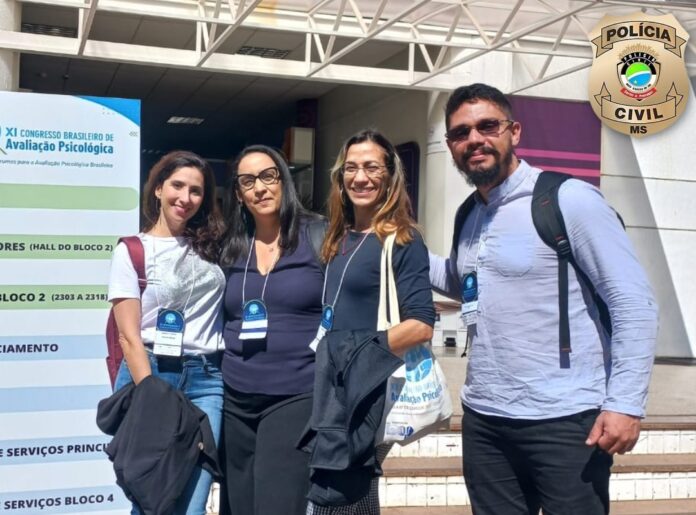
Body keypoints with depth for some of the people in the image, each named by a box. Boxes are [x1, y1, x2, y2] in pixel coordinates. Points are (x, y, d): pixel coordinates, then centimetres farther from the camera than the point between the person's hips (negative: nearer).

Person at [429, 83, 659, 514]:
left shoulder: (569, 200, -11)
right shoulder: (468, 218, 11)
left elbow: (635, 303, -13)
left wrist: (624, 403, -20)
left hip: (565, 421, -6)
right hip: (484, 420, 7)